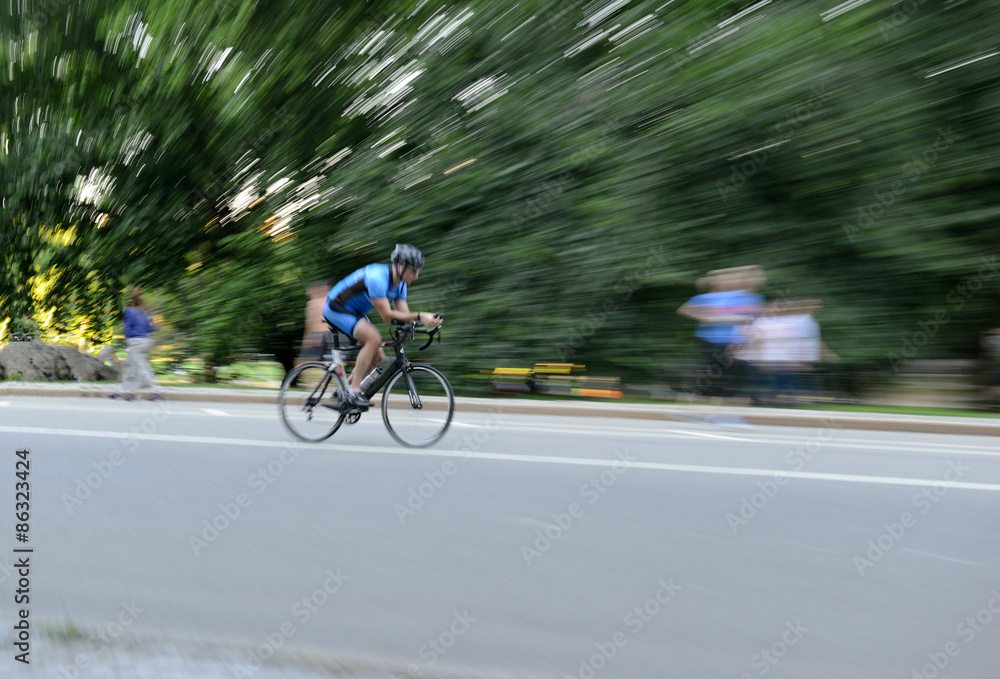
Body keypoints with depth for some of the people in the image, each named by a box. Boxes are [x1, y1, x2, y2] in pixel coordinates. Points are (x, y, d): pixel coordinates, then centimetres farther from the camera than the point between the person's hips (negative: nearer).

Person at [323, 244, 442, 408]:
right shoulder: (377, 277, -30)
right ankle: (354, 392, -21)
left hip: (354, 313, 9)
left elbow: (405, 316, -6)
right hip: (336, 308, -9)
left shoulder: (400, 284, -2)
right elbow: (387, 316, -32)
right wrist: (419, 315, -37)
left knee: (378, 356, 1)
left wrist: (427, 319, -24)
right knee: (374, 338, -28)